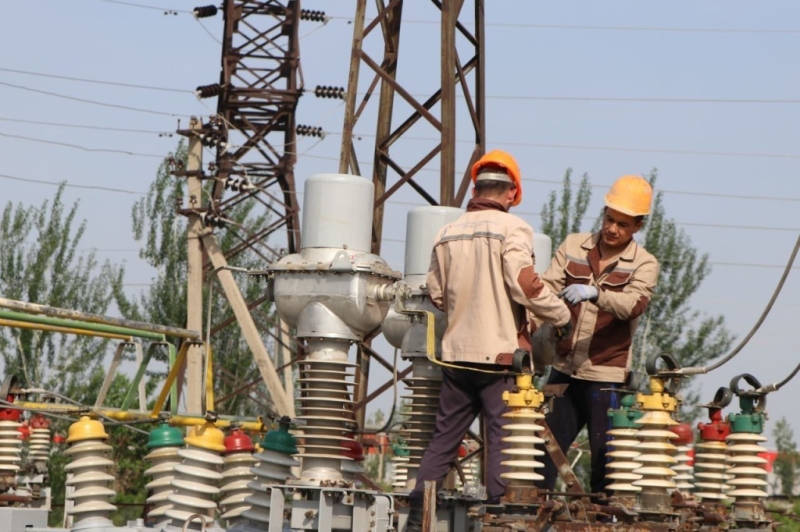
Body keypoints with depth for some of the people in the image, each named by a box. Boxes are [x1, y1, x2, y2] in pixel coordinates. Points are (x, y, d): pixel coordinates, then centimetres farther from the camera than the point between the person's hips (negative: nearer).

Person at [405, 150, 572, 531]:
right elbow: (525, 284, -18)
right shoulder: (511, 228, -9)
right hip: (501, 352, -6)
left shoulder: (448, 234, 9)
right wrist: (562, 316, -5)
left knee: (444, 436, 12)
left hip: (457, 352, 6)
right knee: (503, 438, -1)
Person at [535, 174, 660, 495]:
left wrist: (595, 293, -38)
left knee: (605, 462, -2)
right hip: (564, 371, 3)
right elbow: (547, 288, -1)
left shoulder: (644, 264, -2)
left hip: (608, 377, -3)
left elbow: (633, 305, -20)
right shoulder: (573, 247, 8)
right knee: (544, 450, 5)